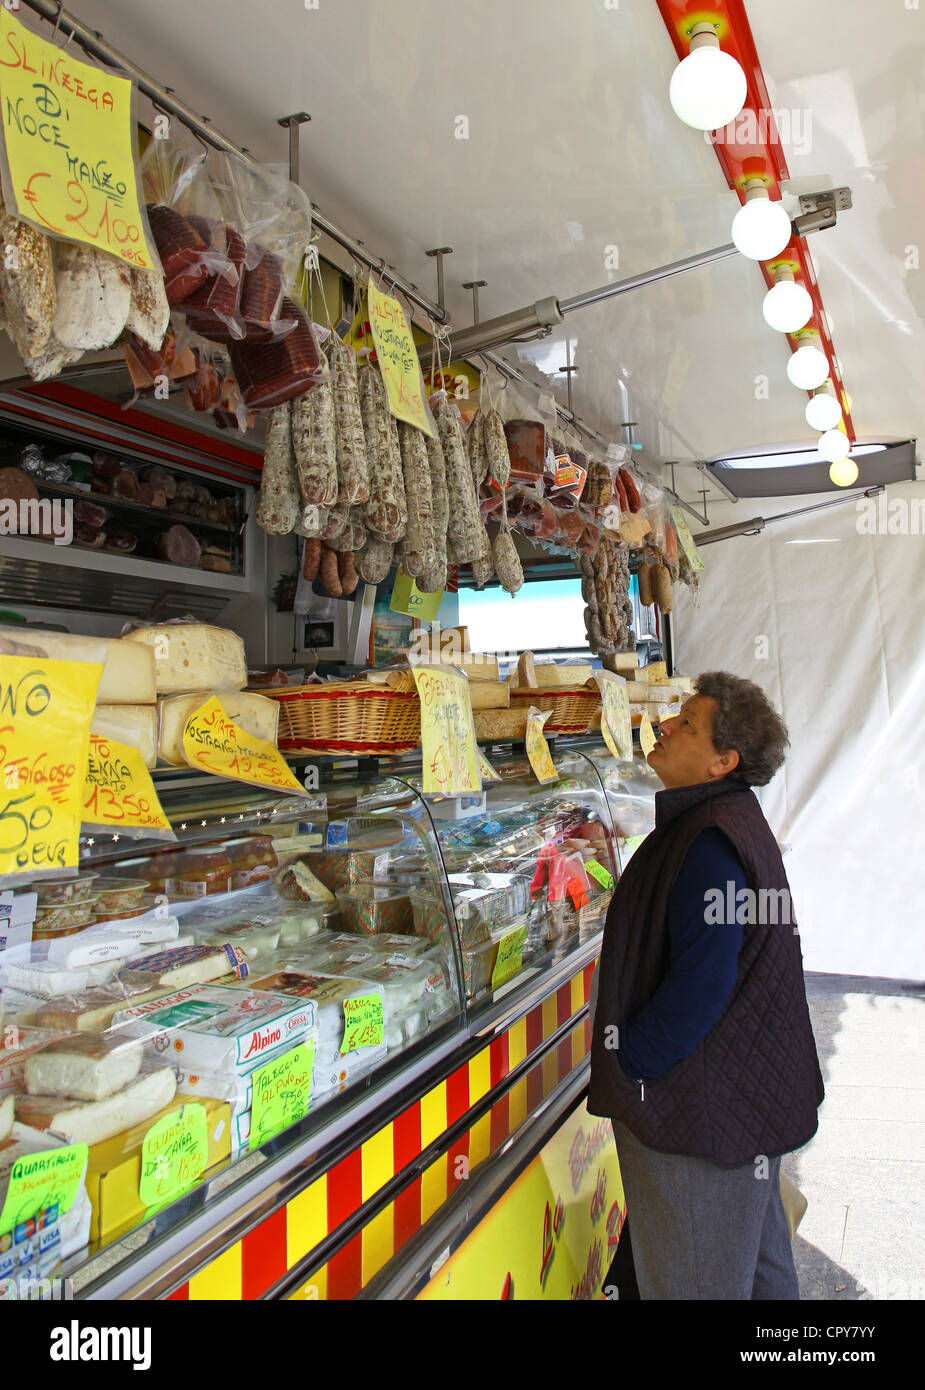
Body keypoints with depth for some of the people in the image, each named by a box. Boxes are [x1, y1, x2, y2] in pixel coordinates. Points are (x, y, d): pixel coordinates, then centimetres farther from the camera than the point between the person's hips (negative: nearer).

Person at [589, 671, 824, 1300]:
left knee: (694, 1279, 9)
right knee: (758, 1259, 27)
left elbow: (699, 987, -30)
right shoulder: (727, 820, 7)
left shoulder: (712, 844, -27)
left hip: (702, 1107, -10)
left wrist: (624, 1068, -17)